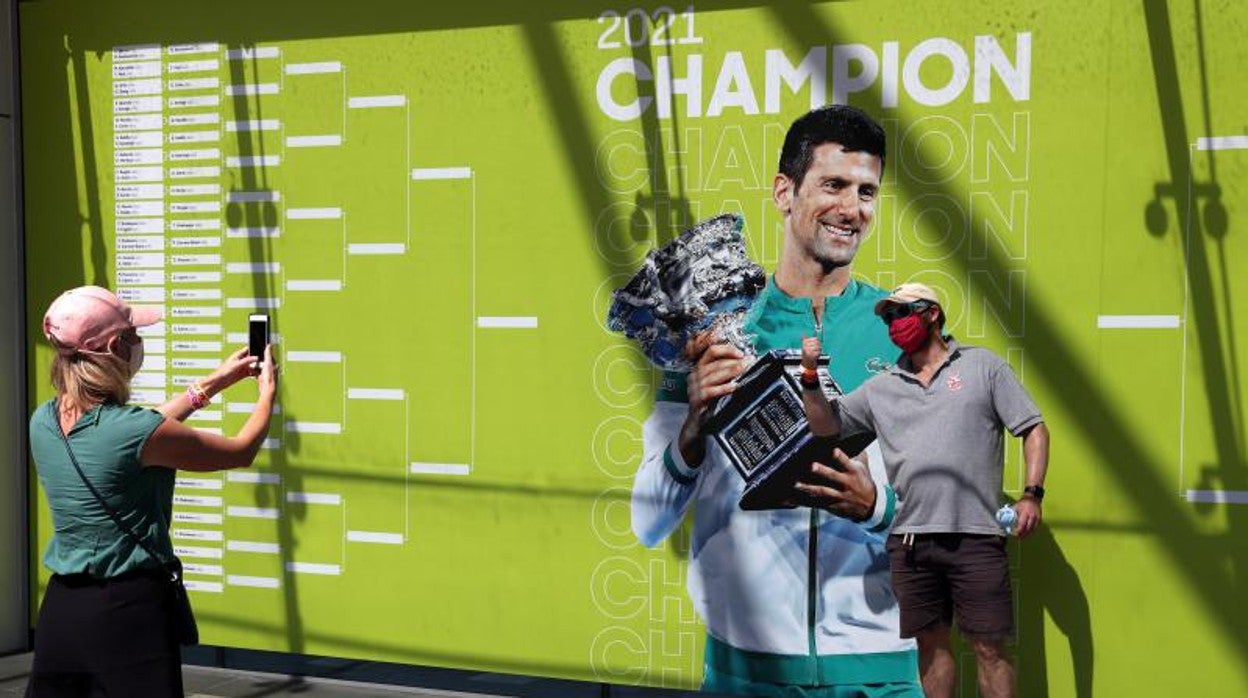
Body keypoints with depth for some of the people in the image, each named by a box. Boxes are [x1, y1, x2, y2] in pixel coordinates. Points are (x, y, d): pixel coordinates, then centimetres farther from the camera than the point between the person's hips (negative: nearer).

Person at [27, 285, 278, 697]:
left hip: (60, 603, 7)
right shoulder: (132, 430, -19)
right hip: (128, 607, -7)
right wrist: (267, 393, 14)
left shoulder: (43, 421, 1)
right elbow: (241, 452, -5)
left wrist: (213, 383, 25)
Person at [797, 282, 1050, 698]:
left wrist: (1031, 495, -6)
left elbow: (1033, 430, 6)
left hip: (975, 536, -4)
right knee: (931, 642, 10)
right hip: (910, 538, 4)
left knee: (989, 647, -3)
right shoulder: (881, 388, 17)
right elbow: (825, 426, 19)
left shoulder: (983, 366, 8)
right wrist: (810, 377, 3)